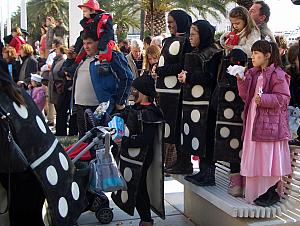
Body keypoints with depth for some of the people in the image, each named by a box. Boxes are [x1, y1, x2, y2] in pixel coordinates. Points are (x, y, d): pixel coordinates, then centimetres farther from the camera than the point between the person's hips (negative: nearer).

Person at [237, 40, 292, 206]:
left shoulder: (277, 75, -10)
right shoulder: (252, 74, 12)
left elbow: (283, 98, -13)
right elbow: (246, 96, 11)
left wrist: (263, 99, -21)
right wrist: (241, 81, -2)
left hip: (270, 123, -7)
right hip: (253, 121, 7)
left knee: (269, 158, -3)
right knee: (255, 157, 10)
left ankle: (272, 193, 10)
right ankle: (256, 191, 21)